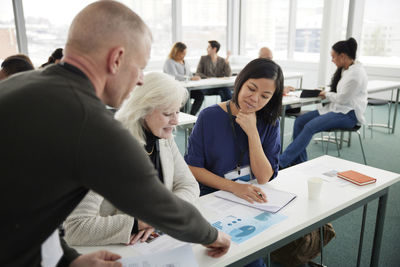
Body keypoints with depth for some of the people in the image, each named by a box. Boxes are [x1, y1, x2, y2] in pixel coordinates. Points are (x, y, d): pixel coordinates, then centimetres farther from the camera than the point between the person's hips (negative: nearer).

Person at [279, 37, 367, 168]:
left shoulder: (356, 73, -16)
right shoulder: (344, 69, 12)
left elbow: (343, 98, -18)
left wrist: (326, 95, -3)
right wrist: (323, 91, 7)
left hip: (348, 113, -9)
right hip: (335, 108, 9)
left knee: (310, 127, -28)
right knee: (299, 121, -8)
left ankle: (281, 162, -26)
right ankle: (299, 162, -6)